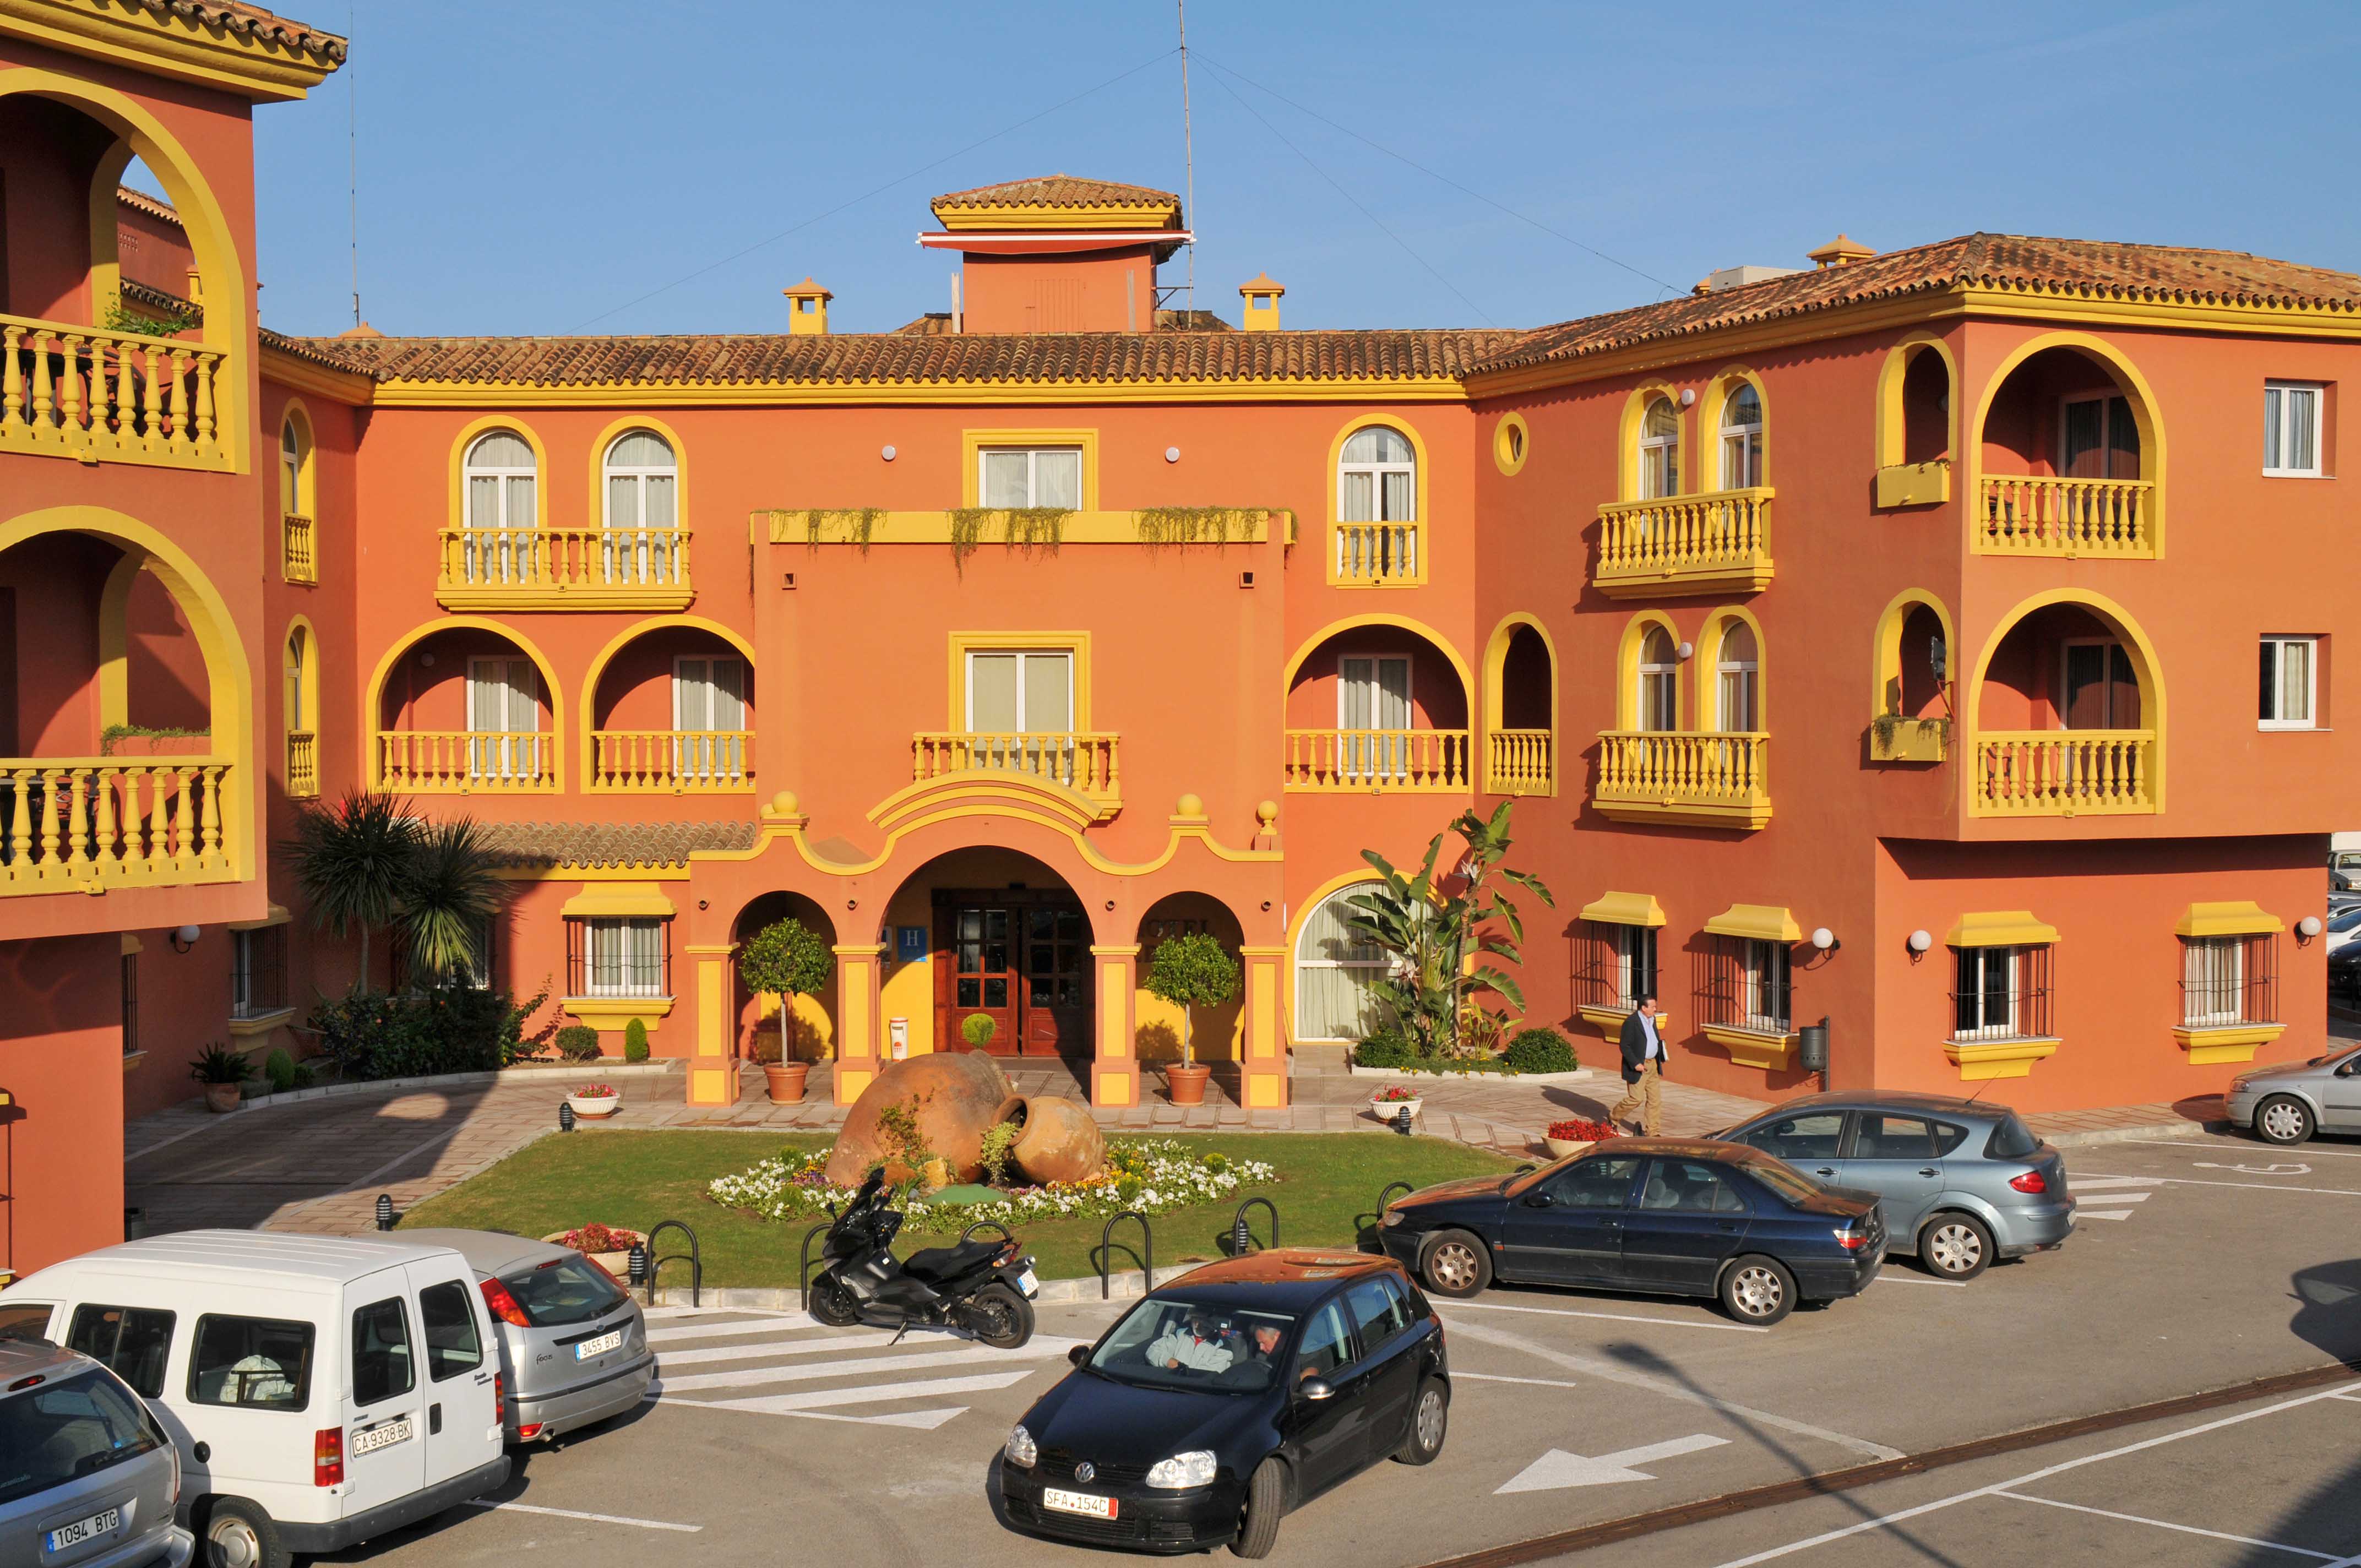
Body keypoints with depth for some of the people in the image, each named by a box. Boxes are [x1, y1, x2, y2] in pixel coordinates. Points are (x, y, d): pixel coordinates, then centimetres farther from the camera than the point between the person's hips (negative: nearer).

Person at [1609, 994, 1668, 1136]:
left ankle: (1652, 1132, 11)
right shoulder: (1631, 1022, -17)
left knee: (1655, 1098, 5)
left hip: (1652, 1065, 8)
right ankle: (1613, 1117, 19)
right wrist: (1635, 1064, -23)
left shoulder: (1652, 1019, 9)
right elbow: (1624, 1046, -18)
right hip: (1638, 1066, -8)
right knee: (1636, 1098, -4)